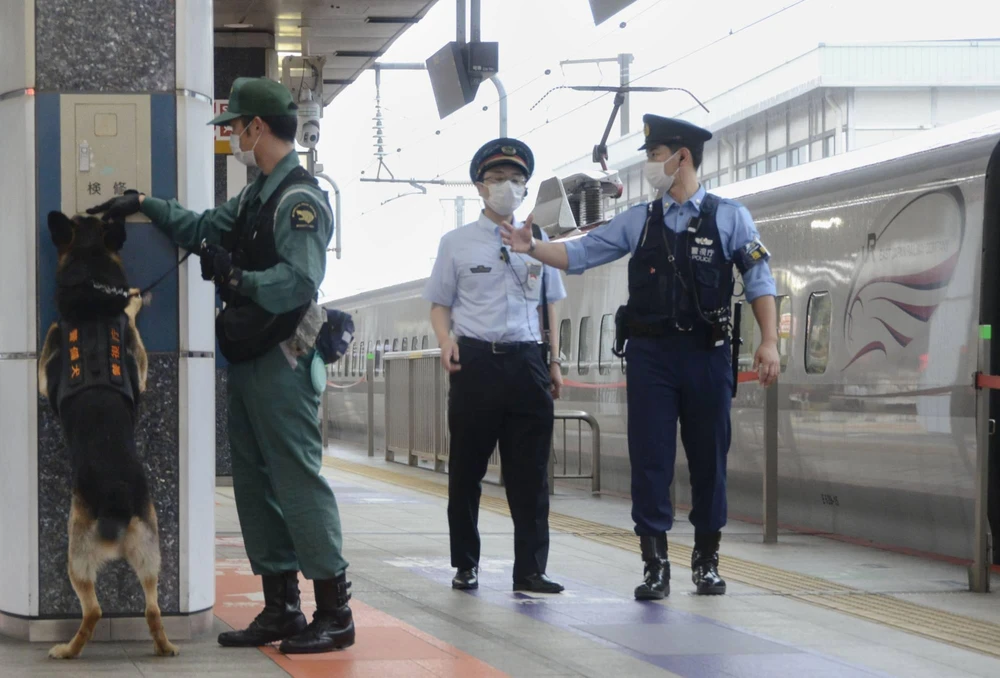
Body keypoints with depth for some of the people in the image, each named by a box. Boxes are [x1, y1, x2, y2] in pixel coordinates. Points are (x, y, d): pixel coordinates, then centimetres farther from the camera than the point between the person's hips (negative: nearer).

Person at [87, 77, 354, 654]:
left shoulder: (300, 200, -14)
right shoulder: (257, 196, 17)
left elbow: (299, 282, -25)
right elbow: (206, 228, 25)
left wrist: (233, 274, -23)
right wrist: (145, 205, 19)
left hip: (283, 362, -10)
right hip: (249, 362, 10)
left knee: (299, 481, -9)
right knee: (256, 485, 11)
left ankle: (335, 613, -5)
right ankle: (281, 610, 17)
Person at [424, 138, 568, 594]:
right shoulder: (457, 243, 6)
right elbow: (440, 304, 8)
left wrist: (554, 362, 12)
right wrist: (447, 341, -11)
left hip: (527, 363, 2)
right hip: (476, 362, -2)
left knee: (530, 472, 0)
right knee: (466, 470, 4)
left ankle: (530, 570, 3)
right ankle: (465, 565, 15)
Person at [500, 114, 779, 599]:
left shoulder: (729, 218, 2)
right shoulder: (638, 221, 10)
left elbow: (759, 282, 1)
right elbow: (579, 254, 9)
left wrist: (769, 342, -7)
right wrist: (532, 248, -4)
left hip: (707, 354, -2)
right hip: (650, 353, 2)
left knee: (709, 458, 5)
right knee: (650, 458, -1)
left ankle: (707, 561, 18)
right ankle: (655, 565, 4)